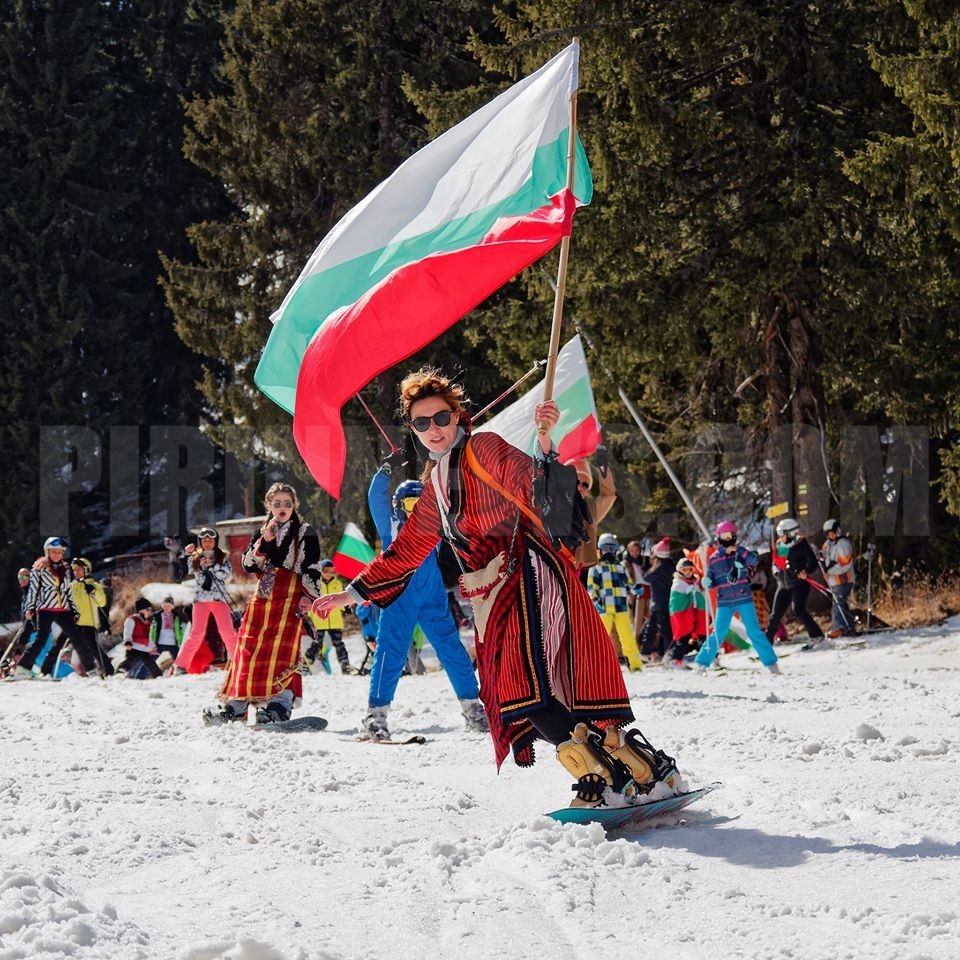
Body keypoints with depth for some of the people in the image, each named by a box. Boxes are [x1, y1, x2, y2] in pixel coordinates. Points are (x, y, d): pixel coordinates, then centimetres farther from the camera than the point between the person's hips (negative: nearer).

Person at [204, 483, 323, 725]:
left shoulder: (306, 533, 5)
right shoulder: (261, 533, 18)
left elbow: (312, 569, -1)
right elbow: (248, 565, 6)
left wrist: (308, 596, -14)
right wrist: (265, 541, -7)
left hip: (290, 598, -5)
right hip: (262, 598, 5)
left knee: (282, 651, -16)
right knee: (249, 648, 1)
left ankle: (279, 705, -21)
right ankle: (236, 704, 6)